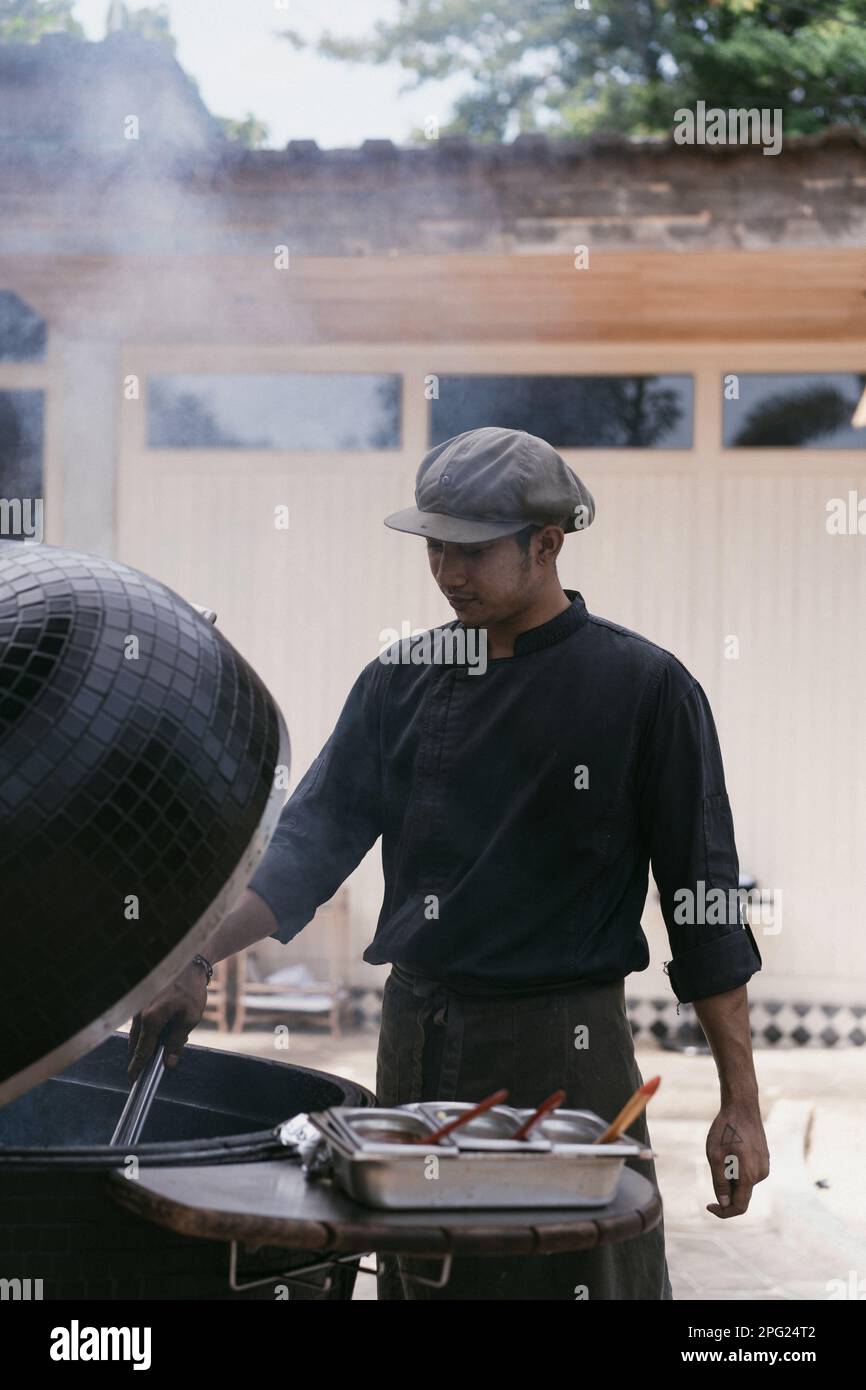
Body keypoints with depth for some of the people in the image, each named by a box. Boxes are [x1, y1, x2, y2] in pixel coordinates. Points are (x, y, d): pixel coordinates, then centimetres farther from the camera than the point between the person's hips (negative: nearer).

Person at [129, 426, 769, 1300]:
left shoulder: (642, 687, -5)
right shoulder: (402, 682, 7)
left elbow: (704, 904, -5)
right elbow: (312, 842, 5)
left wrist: (740, 1105, -6)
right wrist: (199, 958, -11)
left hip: (564, 1056, -4)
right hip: (417, 1043, 4)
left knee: (581, 1274, -2)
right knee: (421, 1276, 11)